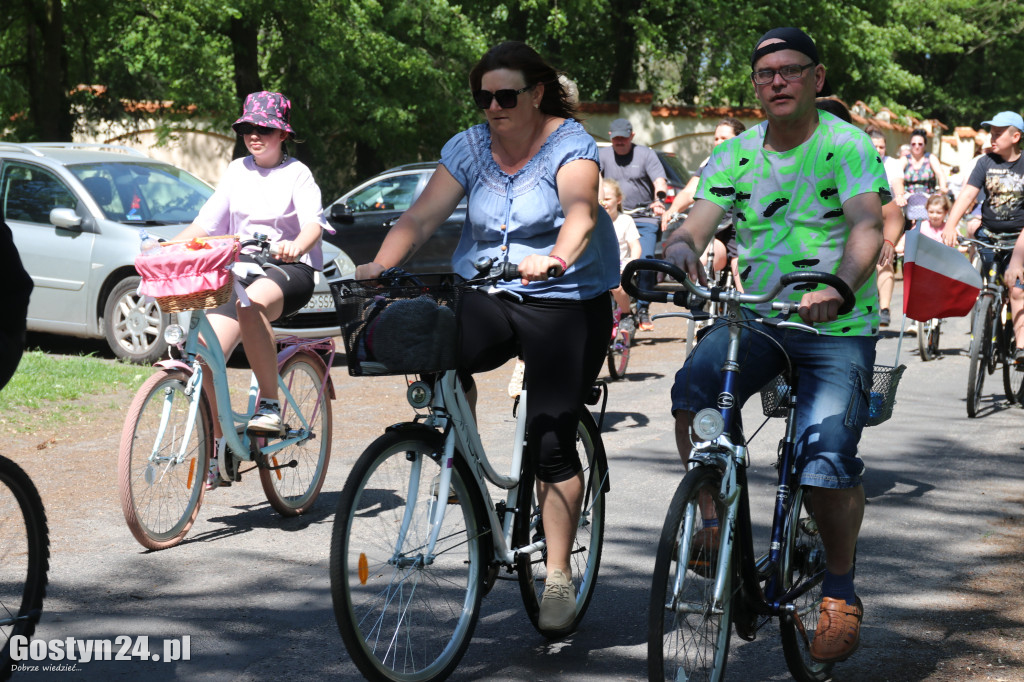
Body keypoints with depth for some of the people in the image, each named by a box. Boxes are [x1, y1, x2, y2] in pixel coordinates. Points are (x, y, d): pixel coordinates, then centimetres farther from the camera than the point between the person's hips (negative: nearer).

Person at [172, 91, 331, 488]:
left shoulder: (297, 173, 1)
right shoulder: (237, 171, 15)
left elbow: (313, 224, -16)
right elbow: (205, 223, 16)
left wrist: (296, 246, -38)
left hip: (290, 270, -5)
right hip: (241, 269, 5)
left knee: (252, 302, -41)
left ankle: (269, 403, -29)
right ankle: (217, 454, -4)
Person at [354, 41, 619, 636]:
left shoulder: (571, 145, -8)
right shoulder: (470, 148, 5)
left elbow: (580, 211, -28)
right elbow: (422, 217, -3)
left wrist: (556, 260, -49)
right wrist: (380, 266, -21)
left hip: (566, 301, -4)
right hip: (487, 295, 4)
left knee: (551, 442, -11)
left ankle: (559, 576, 4)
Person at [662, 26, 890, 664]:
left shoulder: (848, 146, -8)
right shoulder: (735, 156, 5)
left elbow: (868, 229, -24)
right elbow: (695, 226, -5)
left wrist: (838, 288, -44)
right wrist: (680, 250, -31)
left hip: (839, 327, -3)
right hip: (756, 318, 3)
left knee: (827, 461, -19)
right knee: (696, 386, -28)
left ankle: (841, 592, 8)